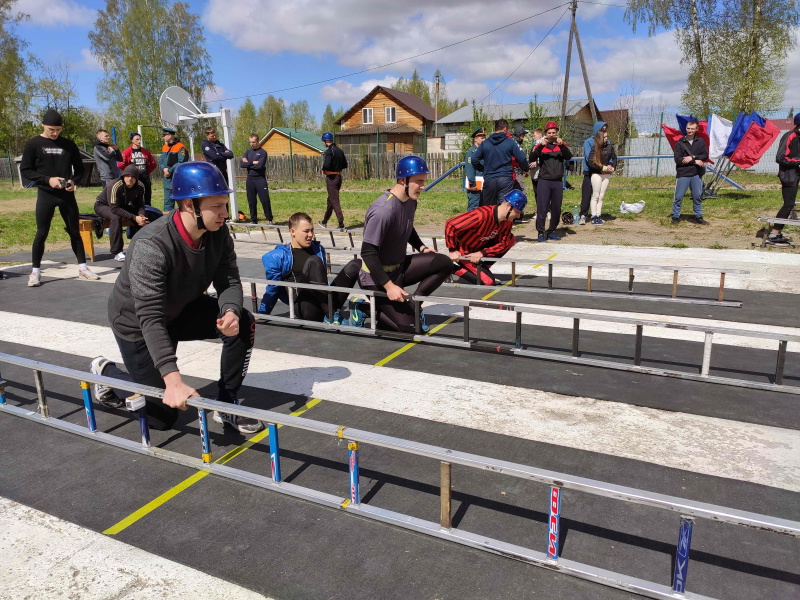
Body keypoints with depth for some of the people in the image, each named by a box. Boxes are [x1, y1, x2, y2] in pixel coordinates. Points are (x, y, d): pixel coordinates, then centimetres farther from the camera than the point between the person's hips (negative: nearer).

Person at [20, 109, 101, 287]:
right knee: (41, 233, -2)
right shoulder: (33, 144, -1)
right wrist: (47, 180, -17)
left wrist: (73, 181, -9)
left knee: (75, 232, 8)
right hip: (45, 195, -3)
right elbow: (25, 170, -3)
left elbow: (79, 169, 11)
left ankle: (82, 268, 16)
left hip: (67, 195, 3)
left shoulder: (69, 144, 7)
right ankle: (36, 271, 8)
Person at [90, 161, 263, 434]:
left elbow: (229, 281, -13)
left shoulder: (218, 233, -17)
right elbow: (150, 317, -39)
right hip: (137, 322, -5)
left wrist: (231, 312, -37)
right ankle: (106, 372, 28)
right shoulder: (151, 245, -36)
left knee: (243, 324, -20)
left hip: (182, 310, 6)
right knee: (162, 416, 2)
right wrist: (173, 380, -47)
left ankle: (226, 403, -2)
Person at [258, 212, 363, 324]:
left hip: (323, 305, 6)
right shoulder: (279, 257, 2)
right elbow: (273, 288, 9)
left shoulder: (318, 249, 18)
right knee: (313, 262, -29)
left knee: (356, 264, -9)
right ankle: (332, 316, -36)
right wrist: (262, 313, 14)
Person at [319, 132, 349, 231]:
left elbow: (326, 164, -27)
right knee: (330, 200, 19)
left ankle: (341, 225, -10)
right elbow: (345, 165, 15)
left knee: (334, 201, -6)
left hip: (331, 177, -8)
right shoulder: (340, 150, 10)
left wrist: (323, 170, -8)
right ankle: (324, 222, 32)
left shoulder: (329, 151, -15)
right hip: (339, 176, 8)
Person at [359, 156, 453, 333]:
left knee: (444, 264, -5)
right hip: (377, 278, -8)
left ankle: (411, 305, 2)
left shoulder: (410, 200, 0)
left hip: (399, 267, 8)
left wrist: (421, 247, 9)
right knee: (408, 325, -11)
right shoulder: (383, 210, -27)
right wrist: (389, 286, -27)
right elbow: (368, 253, -26)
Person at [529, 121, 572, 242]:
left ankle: (551, 231, 20)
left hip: (558, 182, 3)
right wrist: (540, 146, -23)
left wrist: (561, 145, -22)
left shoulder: (562, 145, 11)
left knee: (556, 209, 8)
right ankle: (541, 232, -3)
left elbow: (569, 156, -7)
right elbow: (531, 159, -10)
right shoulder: (541, 146, 5)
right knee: (542, 208, -8)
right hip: (544, 181, -3)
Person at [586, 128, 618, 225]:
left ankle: (598, 216, 9)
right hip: (596, 174, -4)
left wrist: (612, 167, -4)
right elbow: (590, 162, -14)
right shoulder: (594, 148, -9)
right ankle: (594, 217, 2)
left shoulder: (609, 146, 5)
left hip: (606, 174, 4)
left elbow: (614, 158, 13)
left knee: (601, 196, 6)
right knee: (596, 196, -1)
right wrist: (603, 168, -13)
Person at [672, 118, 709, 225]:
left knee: (697, 197, 8)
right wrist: (695, 161, -11)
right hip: (682, 174, -2)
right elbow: (677, 159, -10)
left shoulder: (700, 141, 8)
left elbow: (705, 156, 1)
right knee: (678, 197, -2)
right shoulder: (680, 143, 0)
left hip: (696, 174, 2)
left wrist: (692, 157, -14)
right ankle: (676, 217, 9)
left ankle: (698, 217, 18)